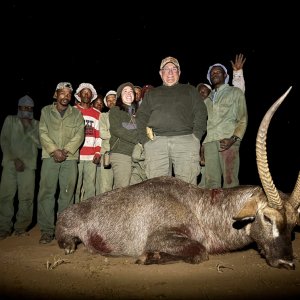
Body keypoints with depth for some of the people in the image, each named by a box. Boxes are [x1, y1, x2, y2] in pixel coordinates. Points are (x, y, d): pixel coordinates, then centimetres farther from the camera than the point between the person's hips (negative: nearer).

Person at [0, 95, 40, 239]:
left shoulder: (36, 124, 15)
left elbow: (41, 144, 5)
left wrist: (29, 128, -3)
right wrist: (15, 159, -7)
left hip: (29, 164, 0)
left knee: (26, 197, -5)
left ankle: (21, 227, 6)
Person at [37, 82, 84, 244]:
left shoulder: (76, 113, 14)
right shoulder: (46, 111, 14)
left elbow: (79, 135, 3)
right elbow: (43, 133, 3)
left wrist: (66, 151, -10)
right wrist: (54, 150, -10)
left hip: (70, 158, 0)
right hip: (50, 157, 0)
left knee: (67, 193, -1)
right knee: (46, 192, -5)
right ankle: (47, 230, 2)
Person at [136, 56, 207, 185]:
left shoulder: (190, 90, 24)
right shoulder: (151, 93, 28)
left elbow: (201, 113, 12)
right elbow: (141, 117, 17)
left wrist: (196, 136, -3)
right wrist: (144, 139, 1)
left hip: (185, 140, -1)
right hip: (155, 141, 1)